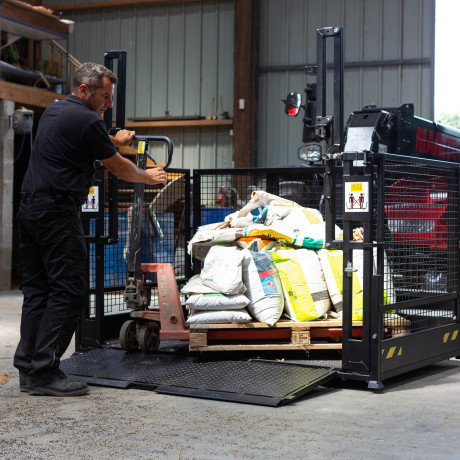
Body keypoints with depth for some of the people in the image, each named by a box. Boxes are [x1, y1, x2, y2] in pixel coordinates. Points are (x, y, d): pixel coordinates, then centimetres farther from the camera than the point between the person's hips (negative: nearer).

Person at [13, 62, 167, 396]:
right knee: (67, 291, -7)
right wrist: (148, 177, 19)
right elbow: (118, 168, 1)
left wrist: (114, 140, 51)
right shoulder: (87, 121, -9)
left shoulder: (53, 110, 19)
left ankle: (28, 369, 12)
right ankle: (43, 372, -8)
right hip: (57, 212, -10)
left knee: (37, 290, 10)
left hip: (29, 209, 10)